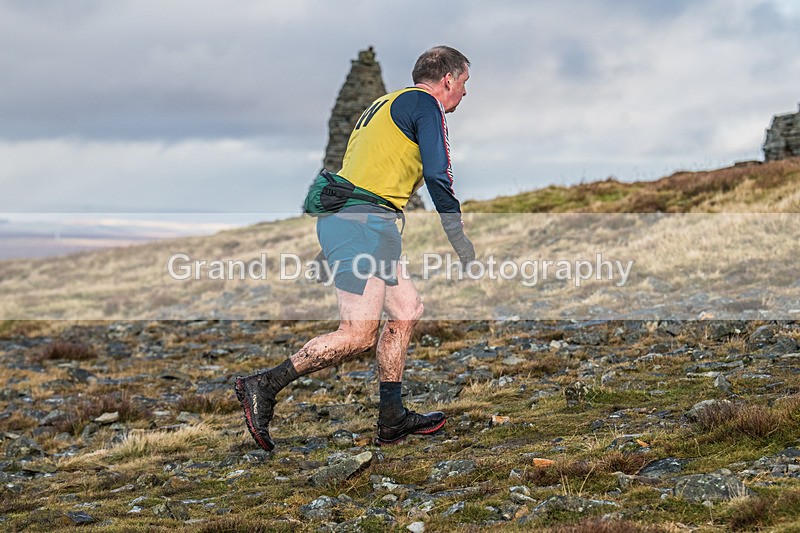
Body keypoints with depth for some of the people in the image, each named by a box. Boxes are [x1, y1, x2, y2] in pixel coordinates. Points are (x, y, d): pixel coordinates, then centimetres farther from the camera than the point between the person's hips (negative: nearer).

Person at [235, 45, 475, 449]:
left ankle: (392, 420, 16)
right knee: (359, 335, -12)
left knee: (406, 310, 13)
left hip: (344, 217, 10)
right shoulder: (426, 104, -2)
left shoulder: (390, 102, 26)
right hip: (362, 221, -10)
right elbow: (438, 177, -11)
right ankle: (263, 387, -11)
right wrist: (461, 242, -4)